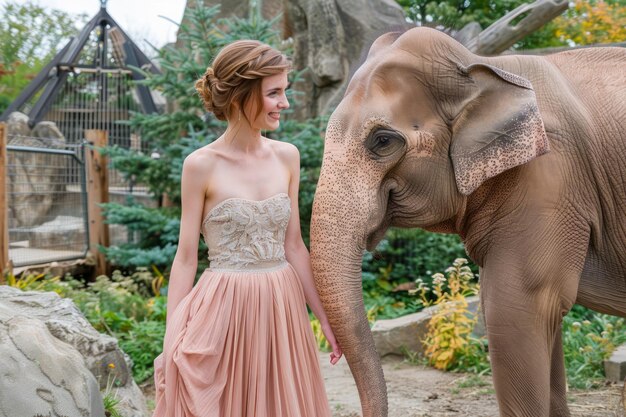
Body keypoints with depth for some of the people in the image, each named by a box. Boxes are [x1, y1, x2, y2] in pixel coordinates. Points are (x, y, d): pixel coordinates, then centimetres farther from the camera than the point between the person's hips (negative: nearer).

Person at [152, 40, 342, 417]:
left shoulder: (287, 157, 3)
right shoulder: (202, 165, -9)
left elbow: (294, 246, 7)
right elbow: (186, 258, -5)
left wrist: (325, 318, 7)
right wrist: (172, 341, -7)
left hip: (282, 309, 4)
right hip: (224, 312, -4)